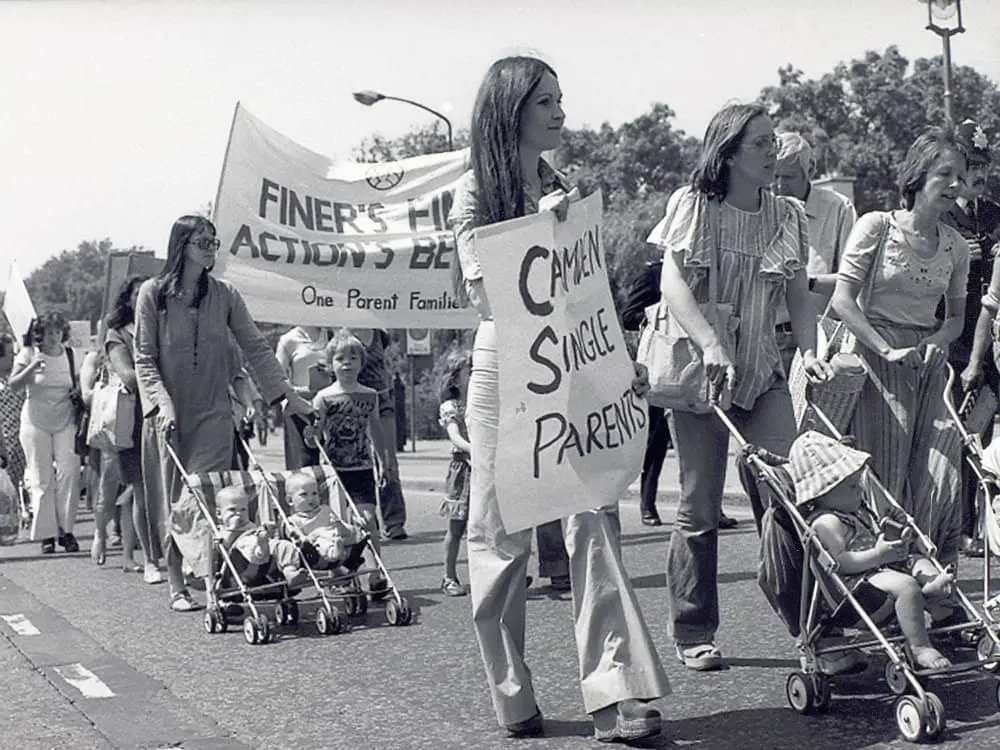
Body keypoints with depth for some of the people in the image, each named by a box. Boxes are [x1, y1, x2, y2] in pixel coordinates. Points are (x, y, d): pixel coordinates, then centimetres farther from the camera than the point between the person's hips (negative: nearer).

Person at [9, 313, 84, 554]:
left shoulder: (69, 354, 7)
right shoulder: (29, 353, -1)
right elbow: (13, 384, -11)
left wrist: (78, 392, 0)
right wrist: (31, 368, -26)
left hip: (65, 421, 2)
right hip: (36, 422, -2)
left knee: (69, 472, -10)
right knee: (41, 478, 0)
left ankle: (66, 530, -1)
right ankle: (46, 534, 5)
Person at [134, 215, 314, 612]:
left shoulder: (224, 295, 4)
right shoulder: (153, 293, -2)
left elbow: (256, 347, 4)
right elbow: (144, 357, -4)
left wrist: (288, 394, -3)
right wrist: (163, 402, -17)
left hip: (213, 413, 1)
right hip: (169, 413, -1)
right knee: (173, 500, 3)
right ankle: (178, 586, 10)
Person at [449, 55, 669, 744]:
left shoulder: (565, 189, 13)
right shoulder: (475, 193, 0)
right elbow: (482, 291, -9)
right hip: (505, 370, -4)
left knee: (595, 520, -7)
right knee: (502, 535, 3)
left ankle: (615, 694, -9)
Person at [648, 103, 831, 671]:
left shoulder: (787, 216, 9)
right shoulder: (694, 205, -3)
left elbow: (799, 294, 10)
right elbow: (673, 283, -14)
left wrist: (809, 351, -8)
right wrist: (711, 345, -28)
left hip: (764, 372, 4)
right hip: (700, 369, -3)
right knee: (701, 509, 0)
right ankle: (694, 634, 11)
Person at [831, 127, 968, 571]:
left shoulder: (955, 247, 10)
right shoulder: (877, 226, -4)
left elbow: (957, 316, 18)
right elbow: (842, 300, -9)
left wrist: (938, 341, -5)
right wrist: (888, 350, -17)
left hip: (929, 366, 4)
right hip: (879, 361, -4)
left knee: (943, 474, -5)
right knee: (884, 476, -5)